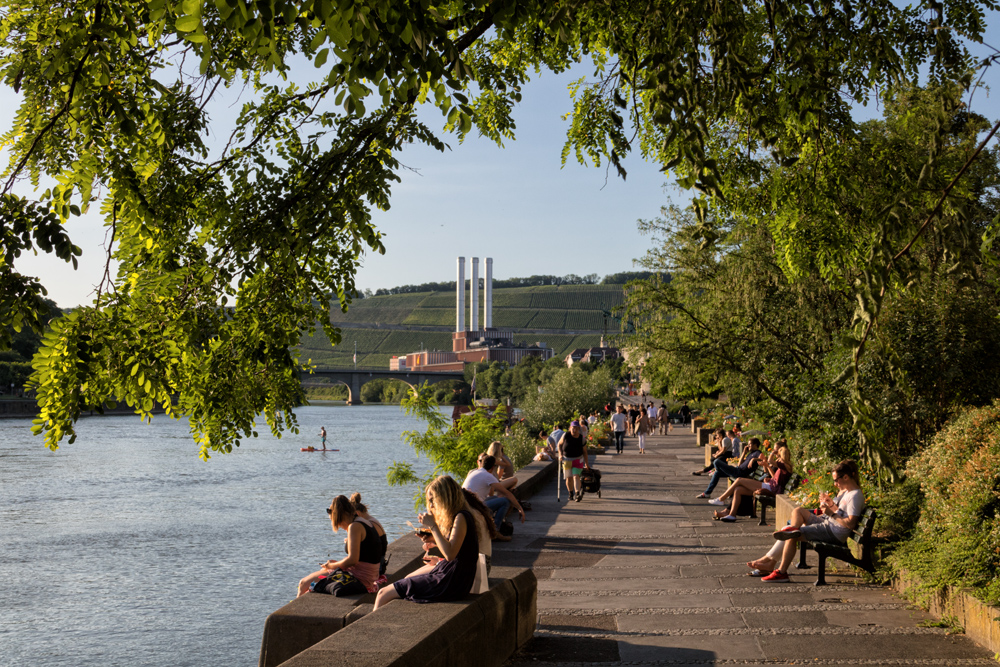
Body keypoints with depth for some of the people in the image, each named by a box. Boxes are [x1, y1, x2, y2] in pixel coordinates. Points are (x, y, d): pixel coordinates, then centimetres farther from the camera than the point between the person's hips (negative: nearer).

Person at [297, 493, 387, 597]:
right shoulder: (368, 524, 12)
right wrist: (337, 563, 14)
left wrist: (332, 565, -8)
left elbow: (352, 560, -23)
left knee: (304, 583, -1)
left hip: (358, 579, -10)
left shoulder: (355, 526, -16)